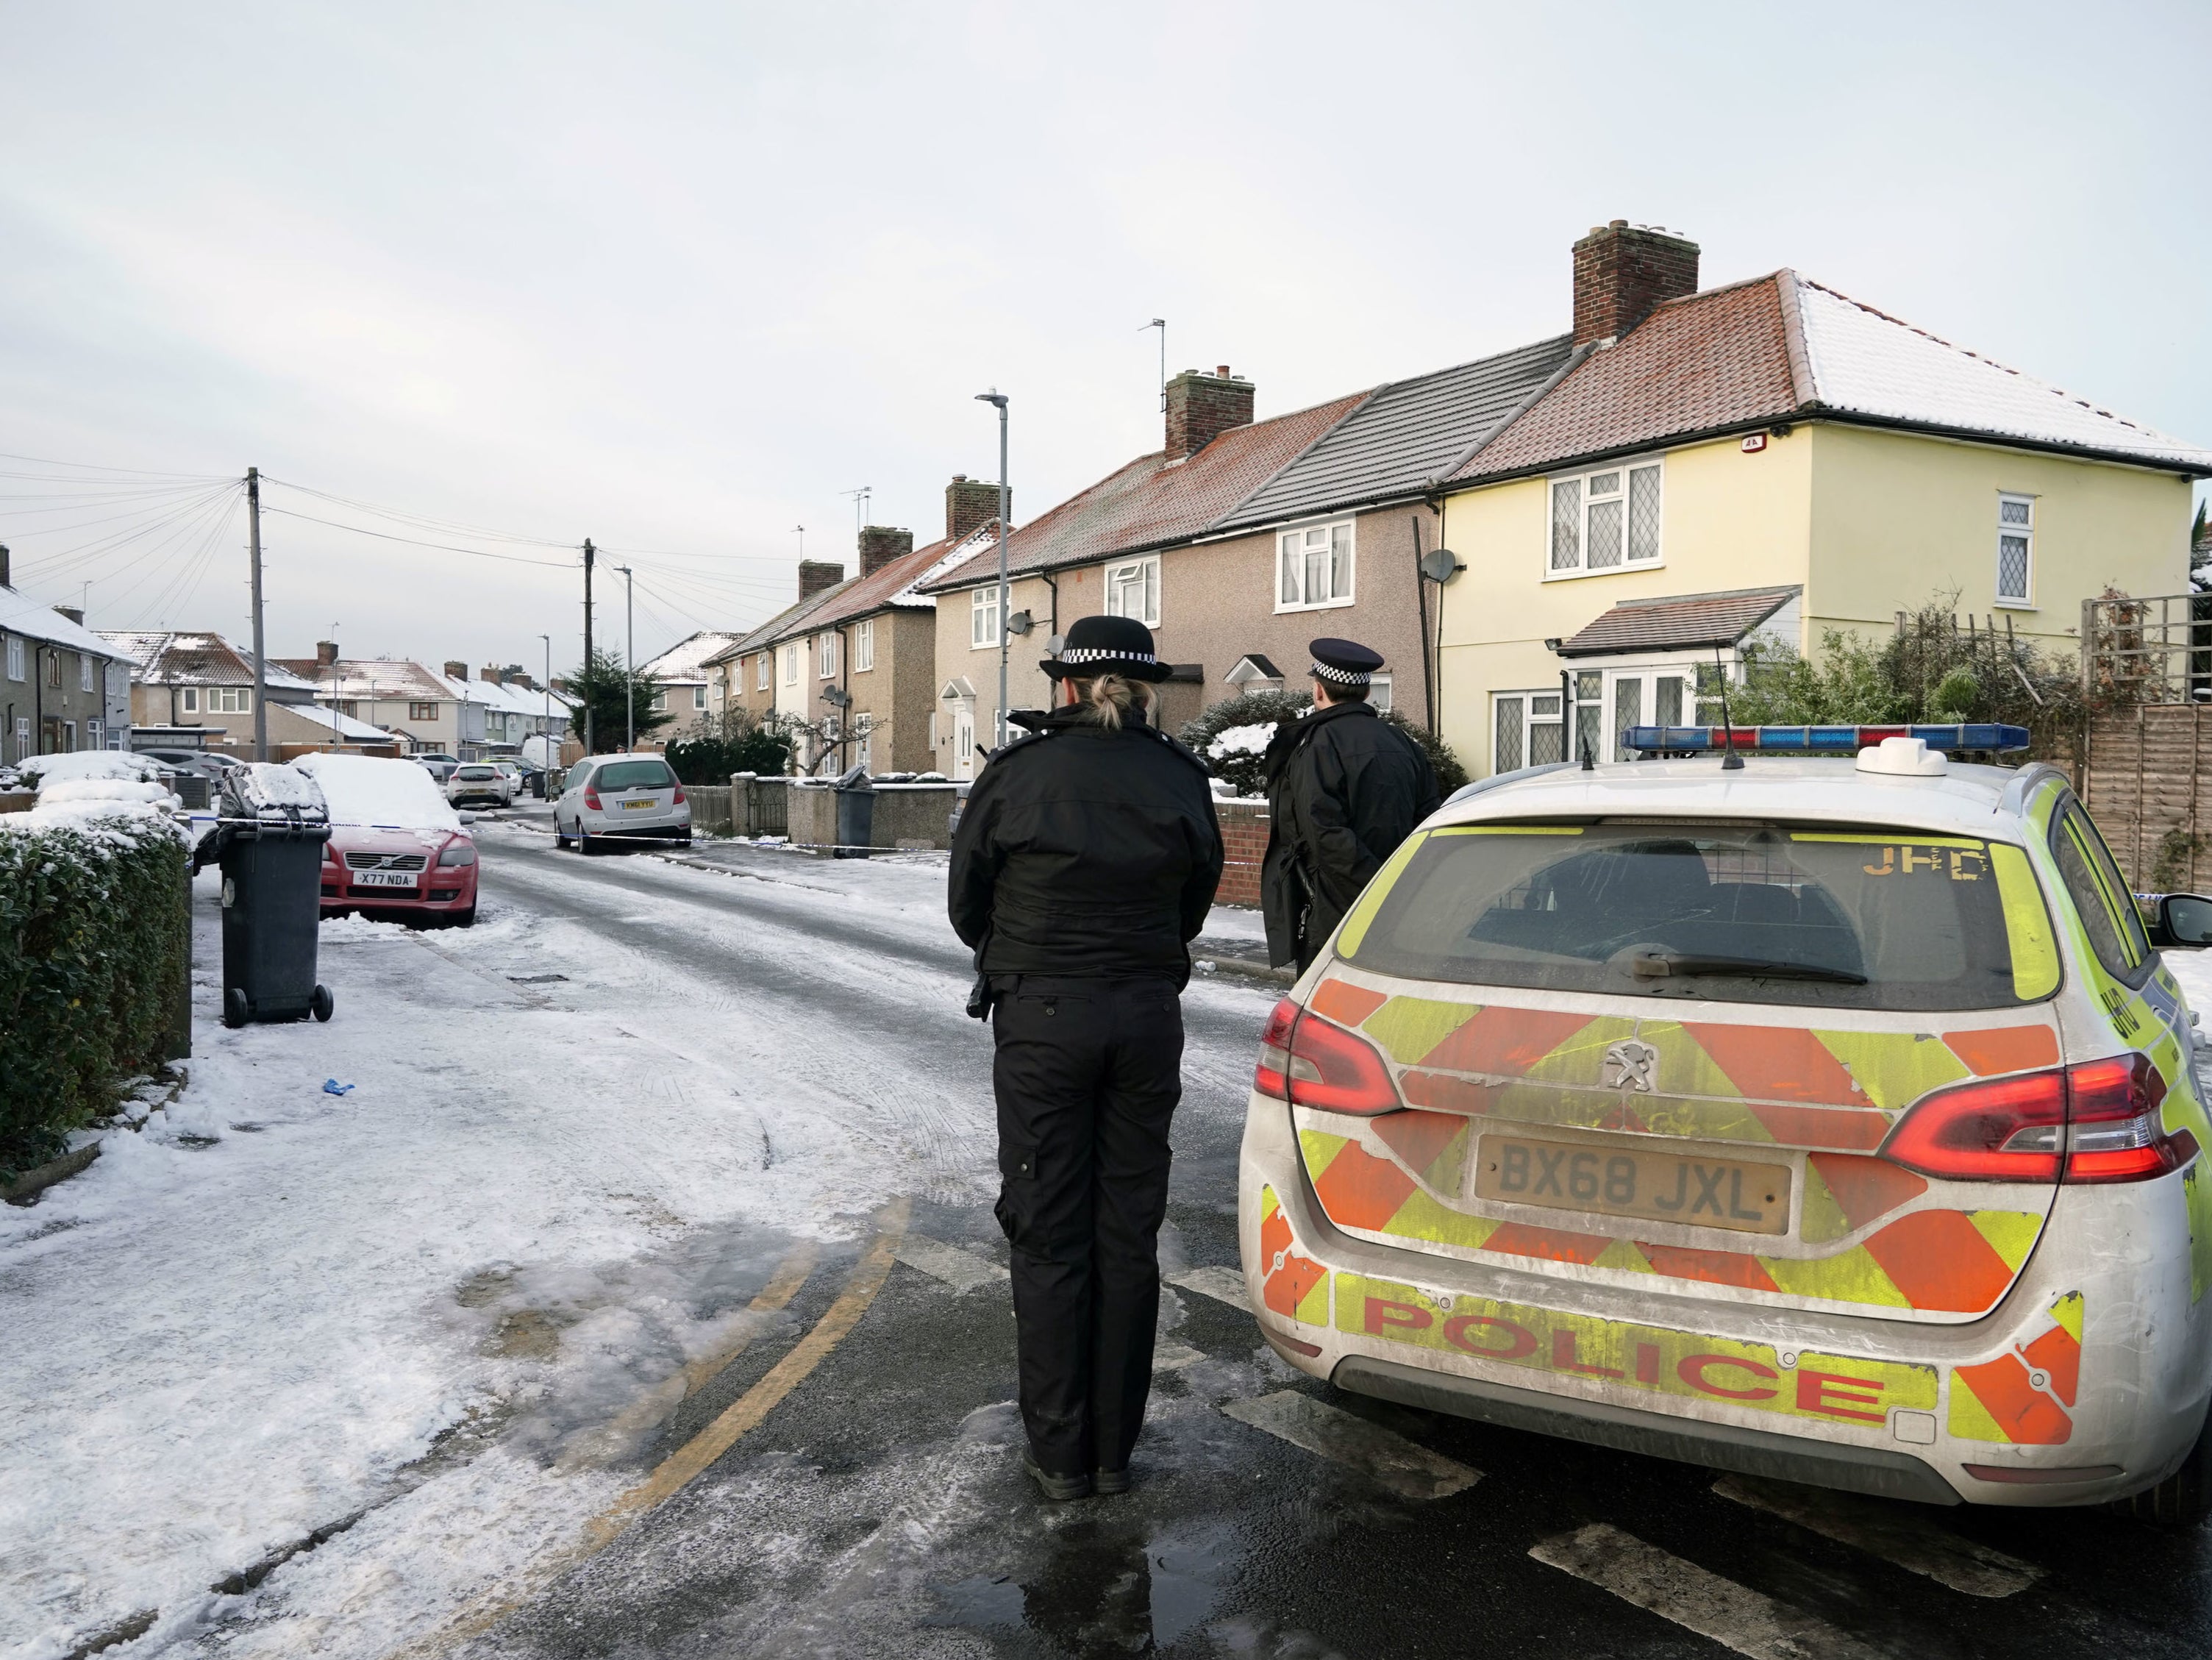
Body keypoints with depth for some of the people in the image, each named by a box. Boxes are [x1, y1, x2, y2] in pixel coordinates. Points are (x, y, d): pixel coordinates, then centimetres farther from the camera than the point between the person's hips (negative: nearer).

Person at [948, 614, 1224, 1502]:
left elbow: (967, 907, 1)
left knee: (1049, 1238, 8)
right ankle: (1114, 1447, 24)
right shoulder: (1180, 778, 0)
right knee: (1129, 1235, 13)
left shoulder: (1016, 772, -8)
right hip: (1148, 1018, 3)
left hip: (1042, 1018, -3)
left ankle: (1059, 1453, 18)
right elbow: (1193, 907, 8)